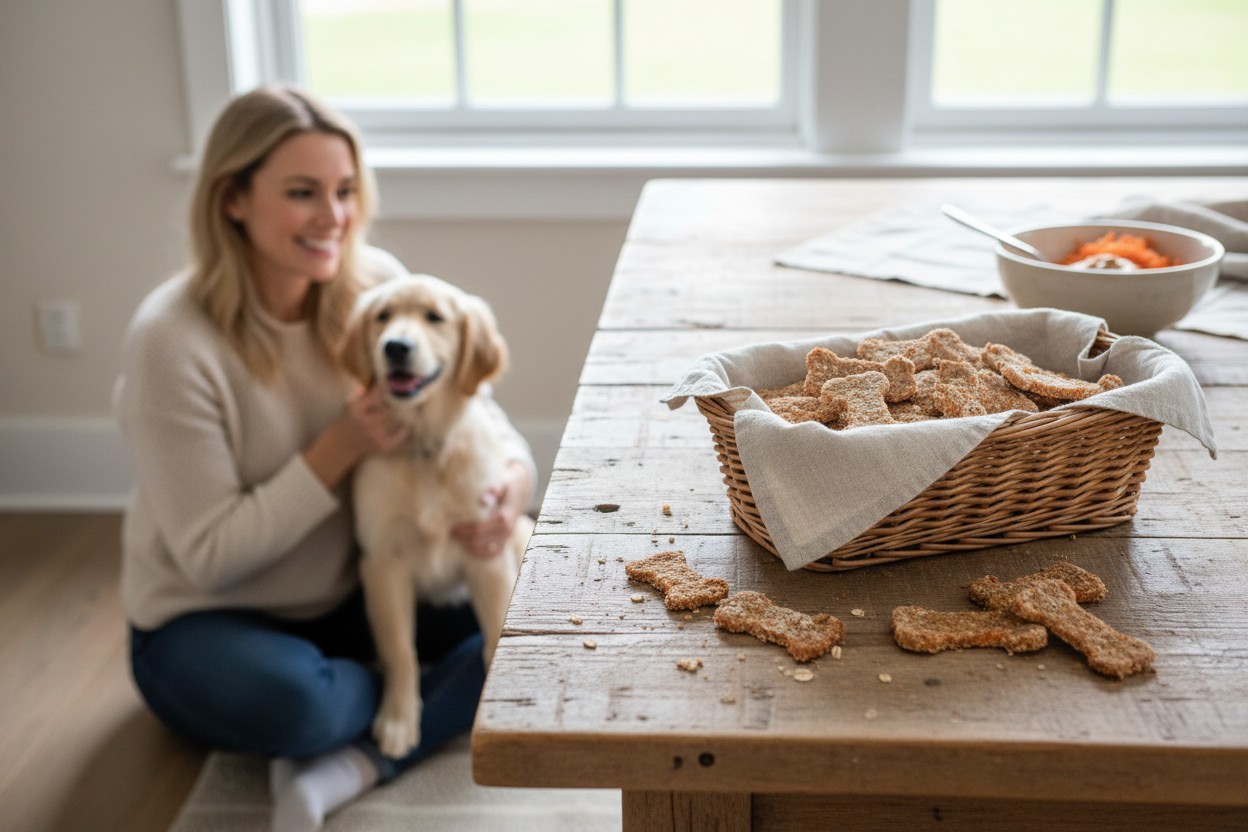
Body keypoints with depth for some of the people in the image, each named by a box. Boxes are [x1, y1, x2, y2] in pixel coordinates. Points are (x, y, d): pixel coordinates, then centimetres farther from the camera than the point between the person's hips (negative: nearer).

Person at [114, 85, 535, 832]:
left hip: (355, 597, 5)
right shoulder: (171, 340, -23)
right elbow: (210, 557, -21)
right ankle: (441, 699, -6)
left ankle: (354, 765, -21)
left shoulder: (376, 285, -10)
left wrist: (511, 481, -27)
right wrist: (341, 449, -28)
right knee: (291, 699, -38)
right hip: (206, 623, -4)